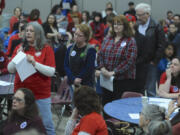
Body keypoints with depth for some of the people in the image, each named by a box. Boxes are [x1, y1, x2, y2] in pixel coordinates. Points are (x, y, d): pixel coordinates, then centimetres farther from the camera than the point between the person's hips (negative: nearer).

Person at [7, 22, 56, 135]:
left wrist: (35, 63, -21)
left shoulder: (47, 49, -3)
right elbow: (10, 69, 6)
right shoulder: (20, 48, 7)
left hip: (41, 94, -3)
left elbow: (51, 72, -10)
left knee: (46, 124, 0)